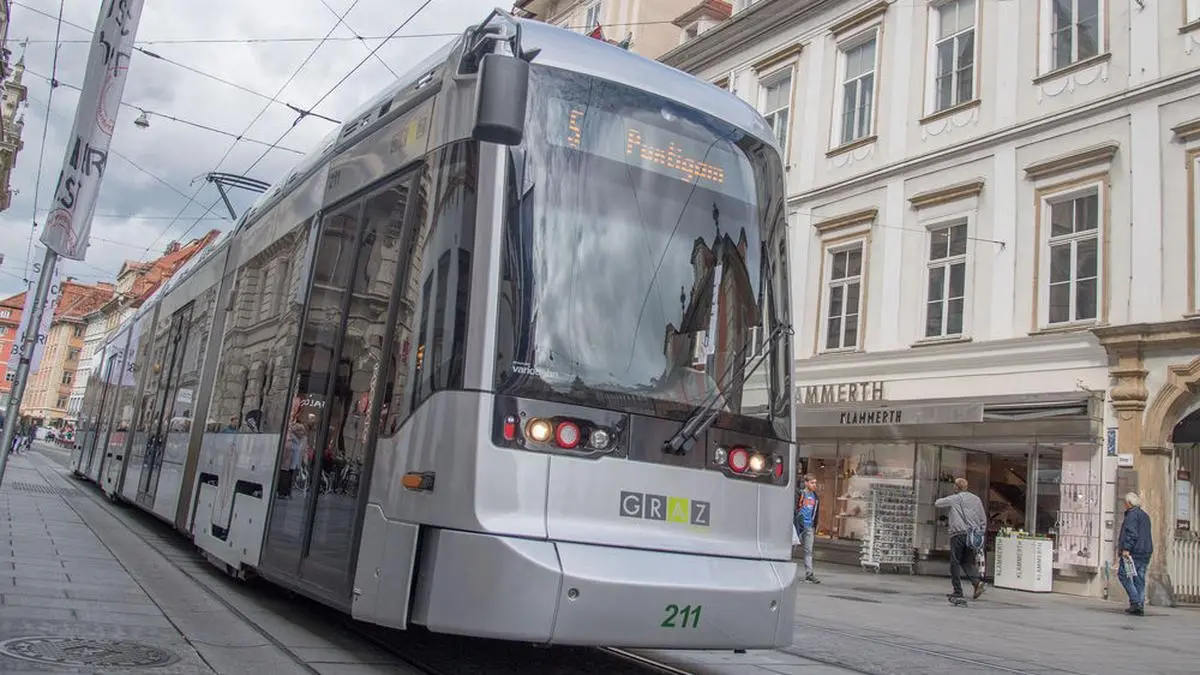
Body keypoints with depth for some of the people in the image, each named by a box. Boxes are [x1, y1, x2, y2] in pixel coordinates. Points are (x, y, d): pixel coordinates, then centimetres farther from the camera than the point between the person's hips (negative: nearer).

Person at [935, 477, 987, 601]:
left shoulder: (953, 499, 0)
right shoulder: (976, 499, 13)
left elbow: (938, 503, 12)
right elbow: (983, 519, 14)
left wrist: (935, 502, 35)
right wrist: (980, 534, 18)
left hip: (958, 534, -5)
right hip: (973, 535, 5)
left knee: (955, 563, 1)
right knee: (967, 562, 14)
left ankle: (957, 591, 0)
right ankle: (977, 581, -11)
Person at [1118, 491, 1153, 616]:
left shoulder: (1132, 515, -9)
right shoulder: (1145, 515, 20)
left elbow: (1131, 533, -19)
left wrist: (1126, 548, -21)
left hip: (1134, 551, -9)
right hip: (1146, 551, 9)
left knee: (1123, 574, -3)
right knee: (1139, 579, 7)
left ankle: (1135, 601, -12)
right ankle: (1140, 607, 5)